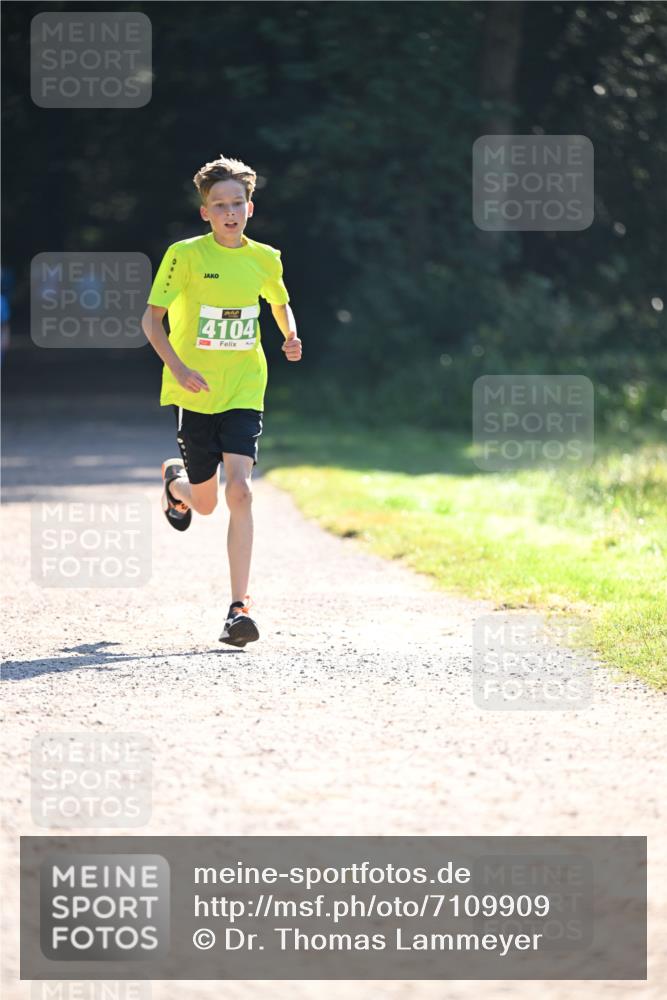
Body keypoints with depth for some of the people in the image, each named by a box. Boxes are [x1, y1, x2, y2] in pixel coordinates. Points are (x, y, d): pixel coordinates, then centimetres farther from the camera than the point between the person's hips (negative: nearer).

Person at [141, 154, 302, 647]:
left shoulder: (265, 258, 2)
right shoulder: (186, 255, -8)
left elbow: (280, 303, 22)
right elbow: (152, 319, -7)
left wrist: (291, 337, 2)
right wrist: (178, 367, -21)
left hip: (243, 392, 1)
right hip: (195, 393, -1)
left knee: (240, 490, -17)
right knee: (205, 503, 10)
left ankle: (239, 607, -16)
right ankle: (175, 479, 50)